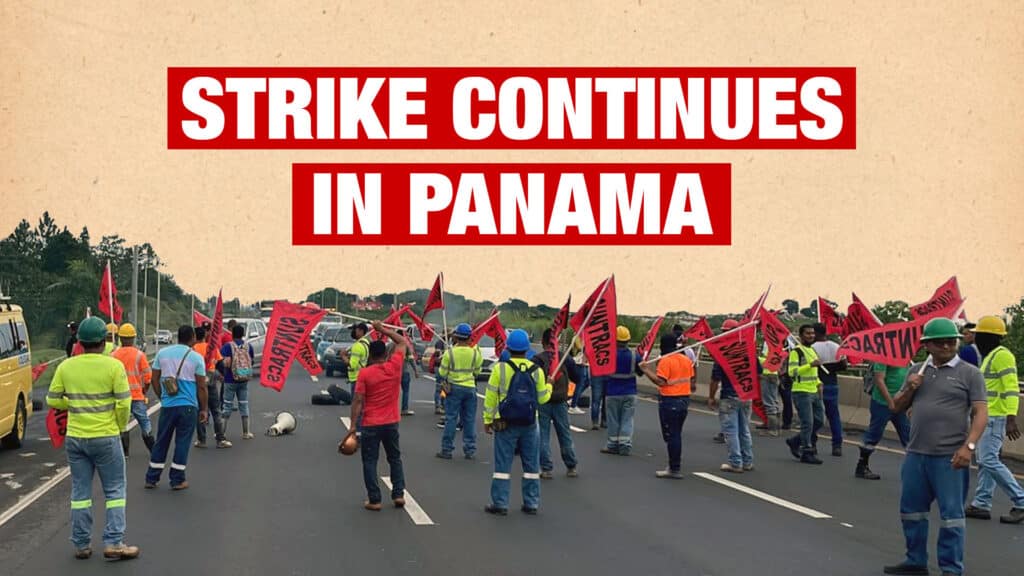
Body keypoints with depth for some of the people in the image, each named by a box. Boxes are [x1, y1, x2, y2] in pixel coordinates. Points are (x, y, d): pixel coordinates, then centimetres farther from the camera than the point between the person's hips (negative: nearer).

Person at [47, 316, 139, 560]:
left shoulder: (65, 367, 0)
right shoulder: (113, 366, -11)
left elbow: (53, 400, 5)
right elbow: (123, 403, -11)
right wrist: (121, 426, 5)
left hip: (75, 438, 4)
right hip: (106, 437, -4)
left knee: (80, 492, 11)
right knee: (114, 491, 6)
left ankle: (81, 545, 15)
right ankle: (113, 542, 1)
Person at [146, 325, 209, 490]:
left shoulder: (162, 353, 3)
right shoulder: (196, 358, -5)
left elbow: (155, 379, 6)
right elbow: (201, 386, -4)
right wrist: (203, 409, 4)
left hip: (167, 405, 3)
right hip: (188, 406, -3)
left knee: (161, 442, 12)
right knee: (182, 442, 5)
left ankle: (151, 478, 17)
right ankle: (177, 480, 8)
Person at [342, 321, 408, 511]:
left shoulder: (364, 373, -11)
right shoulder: (394, 366, -4)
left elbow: (358, 400, -14)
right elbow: (403, 342, 11)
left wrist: (353, 425, -11)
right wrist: (383, 329, 15)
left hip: (371, 424, -3)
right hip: (391, 423, 3)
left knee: (370, 461, 5)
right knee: (395, 458, 18)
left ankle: (374, 500, 3)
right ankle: (398, 494, 13)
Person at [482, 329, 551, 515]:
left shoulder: (500, 368, -7)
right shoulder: (536, 370, -2)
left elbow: (490, 397, -6)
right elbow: (542, 398, 4)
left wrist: (487, 420, 3)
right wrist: (549, 386, 25)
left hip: (505, 424, -2)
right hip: (529, 424, 2)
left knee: (503, 464, 3)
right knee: (531, 465, 11)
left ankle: (500, 503, 3)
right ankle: (531, 503, 14)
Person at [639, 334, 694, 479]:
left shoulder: (665, 361, -14)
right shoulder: (687, 360, 8)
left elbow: (661, 382, -20)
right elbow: (691, 380, 12)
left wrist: (647, 370, -12)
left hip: (669, 401, -7)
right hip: (684, 399, 7)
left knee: (671, 435, -1)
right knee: (677, 434, 16)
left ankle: (675, 469, 0)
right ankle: (676, 466, 19)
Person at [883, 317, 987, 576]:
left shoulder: (969, 373, -2)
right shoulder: (917, 370, 12)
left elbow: (981, 413, -8)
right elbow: (898, 407, 18)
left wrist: (969, 446, -20)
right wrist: (909, 389, -2)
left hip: (950, 457, -5)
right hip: (916, 454, 6)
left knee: (951, 514, 0)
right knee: (911, 509, 13)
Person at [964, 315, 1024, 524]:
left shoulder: (1002, 355, -14)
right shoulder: (989, 356, 18)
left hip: (995, 418, -11)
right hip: (986, 417, 11)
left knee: (989, 461, -13)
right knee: (985, 461, 10)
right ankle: (981, 504, 13)